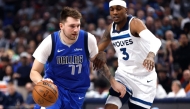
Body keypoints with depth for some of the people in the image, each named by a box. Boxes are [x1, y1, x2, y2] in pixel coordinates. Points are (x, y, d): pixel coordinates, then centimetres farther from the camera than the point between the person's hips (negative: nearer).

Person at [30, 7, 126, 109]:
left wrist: (113, 82, 5)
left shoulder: (88, 39, -13)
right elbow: (34, 72, -13)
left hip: (77, 90, 2)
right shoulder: (50, 42, -18)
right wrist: (42, 82, -35)